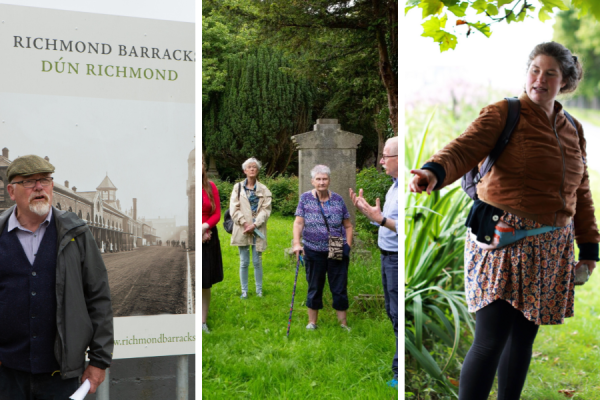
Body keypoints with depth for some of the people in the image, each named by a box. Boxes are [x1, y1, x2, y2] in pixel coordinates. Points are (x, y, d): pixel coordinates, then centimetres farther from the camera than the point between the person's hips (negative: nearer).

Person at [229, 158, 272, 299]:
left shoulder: (264, 190, 4)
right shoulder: (238, 187, 5)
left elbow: (266, 209, -3)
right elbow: (234, 209, 0)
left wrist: (254, 225, -14)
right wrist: (245, 223, -12)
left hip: (258, 230, 0)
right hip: (242, 229, 0)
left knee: (257, 262, 4)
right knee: (244, 262, 5)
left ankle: (259, 290, 15)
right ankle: (244, 291, 13)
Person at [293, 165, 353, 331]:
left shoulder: (338, 200, 4)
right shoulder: (305, 198, 2)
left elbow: (348, 226, 10)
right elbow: (298, 223, -5)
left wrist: (348, 246, 0)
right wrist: (296, 243, -18)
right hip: (313, 252, 0)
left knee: (340, 288, 3)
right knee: (314, 288, 10)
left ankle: (343, 323, 12)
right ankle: (312, 322, 22)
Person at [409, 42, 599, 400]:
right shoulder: (503, 114, -4)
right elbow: (465, 149, -20)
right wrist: (434, 172, -41)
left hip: (549, 248, 6)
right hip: (504, 239, -6)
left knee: (524, 337, 11)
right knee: (491, 341, -9)